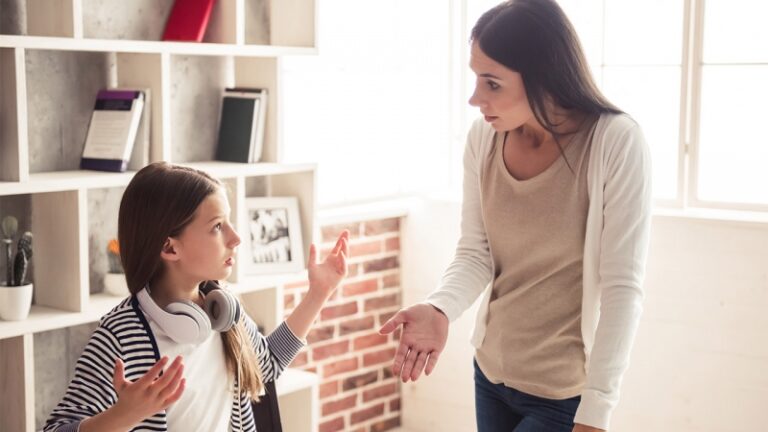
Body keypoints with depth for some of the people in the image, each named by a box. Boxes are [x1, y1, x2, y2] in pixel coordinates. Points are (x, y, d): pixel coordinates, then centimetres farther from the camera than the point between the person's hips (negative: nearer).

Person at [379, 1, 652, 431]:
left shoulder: (616, 144, -20)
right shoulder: (484, 137, -6)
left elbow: (623, 289, -19)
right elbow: (475, 254, -2)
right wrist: (439, 309, -23)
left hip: (564, 393, -5)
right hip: (491, 373, 5)